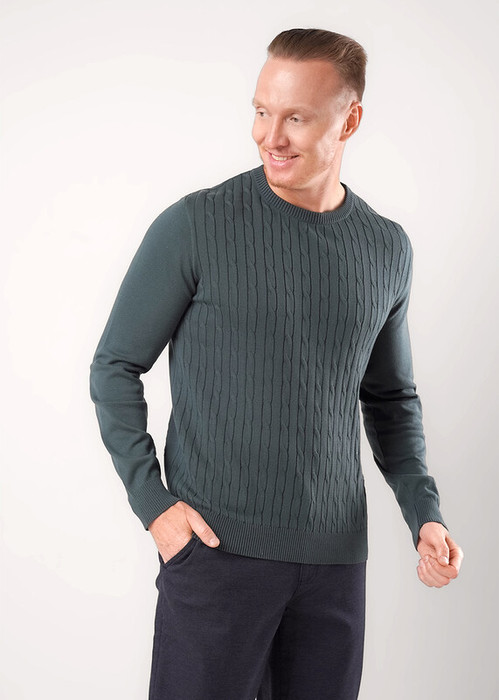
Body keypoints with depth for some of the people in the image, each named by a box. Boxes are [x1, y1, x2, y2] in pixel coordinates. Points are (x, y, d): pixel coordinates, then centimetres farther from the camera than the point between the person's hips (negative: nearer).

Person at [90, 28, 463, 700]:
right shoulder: (195, 227, -7)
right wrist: (151, 500, -10)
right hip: (215, 547, -4)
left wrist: (424, 512, 4)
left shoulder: (388, 249, 6)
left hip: (336, 557, 4)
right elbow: (115, 367, -1)